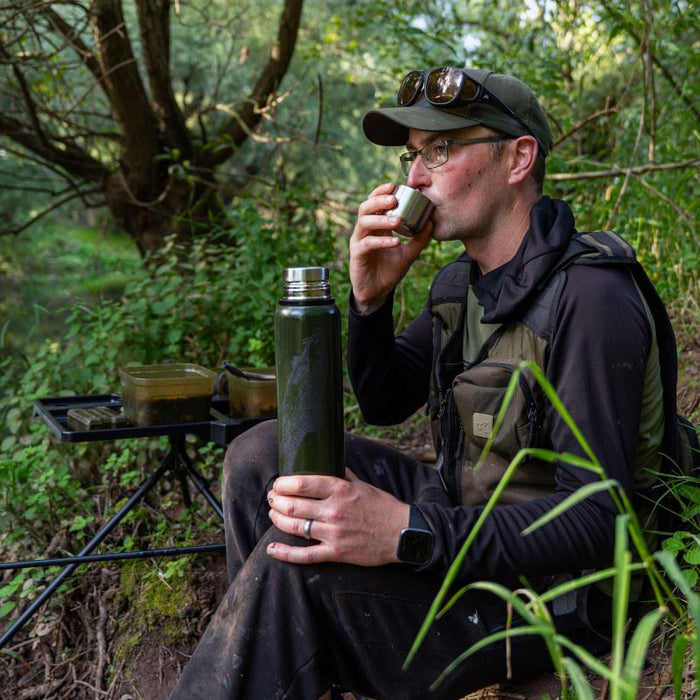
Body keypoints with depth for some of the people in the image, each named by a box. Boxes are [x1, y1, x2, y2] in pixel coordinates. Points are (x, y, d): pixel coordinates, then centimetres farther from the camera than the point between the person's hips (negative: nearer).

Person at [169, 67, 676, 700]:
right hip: (461, 514, 9)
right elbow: (384, 404, 14)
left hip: (544, 588, -9)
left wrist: (410, 534, -39)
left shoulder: (590, 297, -22)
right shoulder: (461, 281, 6)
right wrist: (371, 297, -5)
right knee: (261, 454, 2)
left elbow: (597, 518, -28)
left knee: (294, 560, -30)